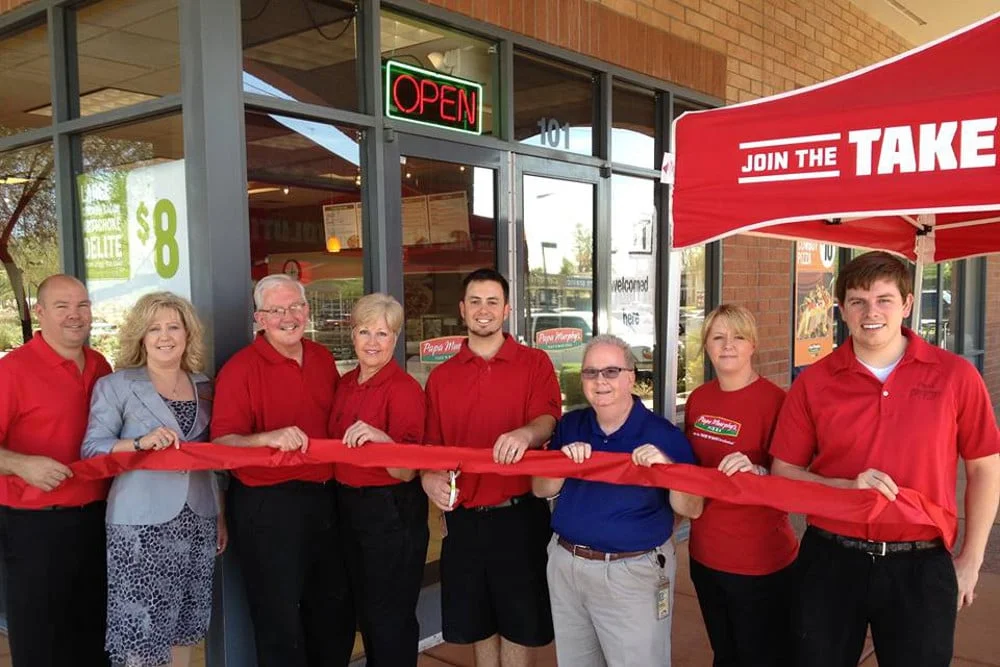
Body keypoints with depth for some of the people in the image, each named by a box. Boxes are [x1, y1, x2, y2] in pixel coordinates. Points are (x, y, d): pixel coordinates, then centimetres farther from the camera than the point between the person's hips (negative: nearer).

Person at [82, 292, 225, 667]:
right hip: (141, 524, -4)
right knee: (140, 627, -3)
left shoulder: (204, 387, 10)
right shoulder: (115, 386, -2)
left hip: (198, 521, 4)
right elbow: (91, 449, -9)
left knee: (183, 625, 11)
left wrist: (221, 515, 14)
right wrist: (140, 443, -25)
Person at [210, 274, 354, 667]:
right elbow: (222, 442, -18)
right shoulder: (241, 368, -11)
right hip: (267, 508, -6)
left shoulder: (323, 359, 8)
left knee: (336, 612, 19)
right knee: (280, 619, 7)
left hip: (324, 500, 6)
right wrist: (268, 437, -34)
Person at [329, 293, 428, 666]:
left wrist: (381, 439, -37)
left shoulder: (405, 388, -16)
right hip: (349, 506, 7)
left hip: (393, 512, -7)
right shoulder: (345, 384, 5)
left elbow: (407, 471, -21)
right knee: (365, 610, 21)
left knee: (391, 616, 6)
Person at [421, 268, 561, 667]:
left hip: (519, 515, -3)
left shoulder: (535, 364, -2)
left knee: (519, 622, 10)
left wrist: (525, 433, -38)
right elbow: (431, 445, 7)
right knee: (478, 621, 16)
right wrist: (429, 477, -14)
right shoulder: (441, 377, 6)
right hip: (464, 518, 3)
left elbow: (548, 421, -16)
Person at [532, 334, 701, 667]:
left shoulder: (662, 434, -11)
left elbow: (692, 509, -12)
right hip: (565, 564, 5)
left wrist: (668, 467, -30)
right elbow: (541, 490, 0)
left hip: (633, 572, -4)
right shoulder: (569, 425, 2)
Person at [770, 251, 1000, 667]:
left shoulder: (955, 375, -4)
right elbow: (783, 472, 1)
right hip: (830, 560, 1)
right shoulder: (813, 382, -3)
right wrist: (847, 486, -16)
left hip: (921, 564, 0)